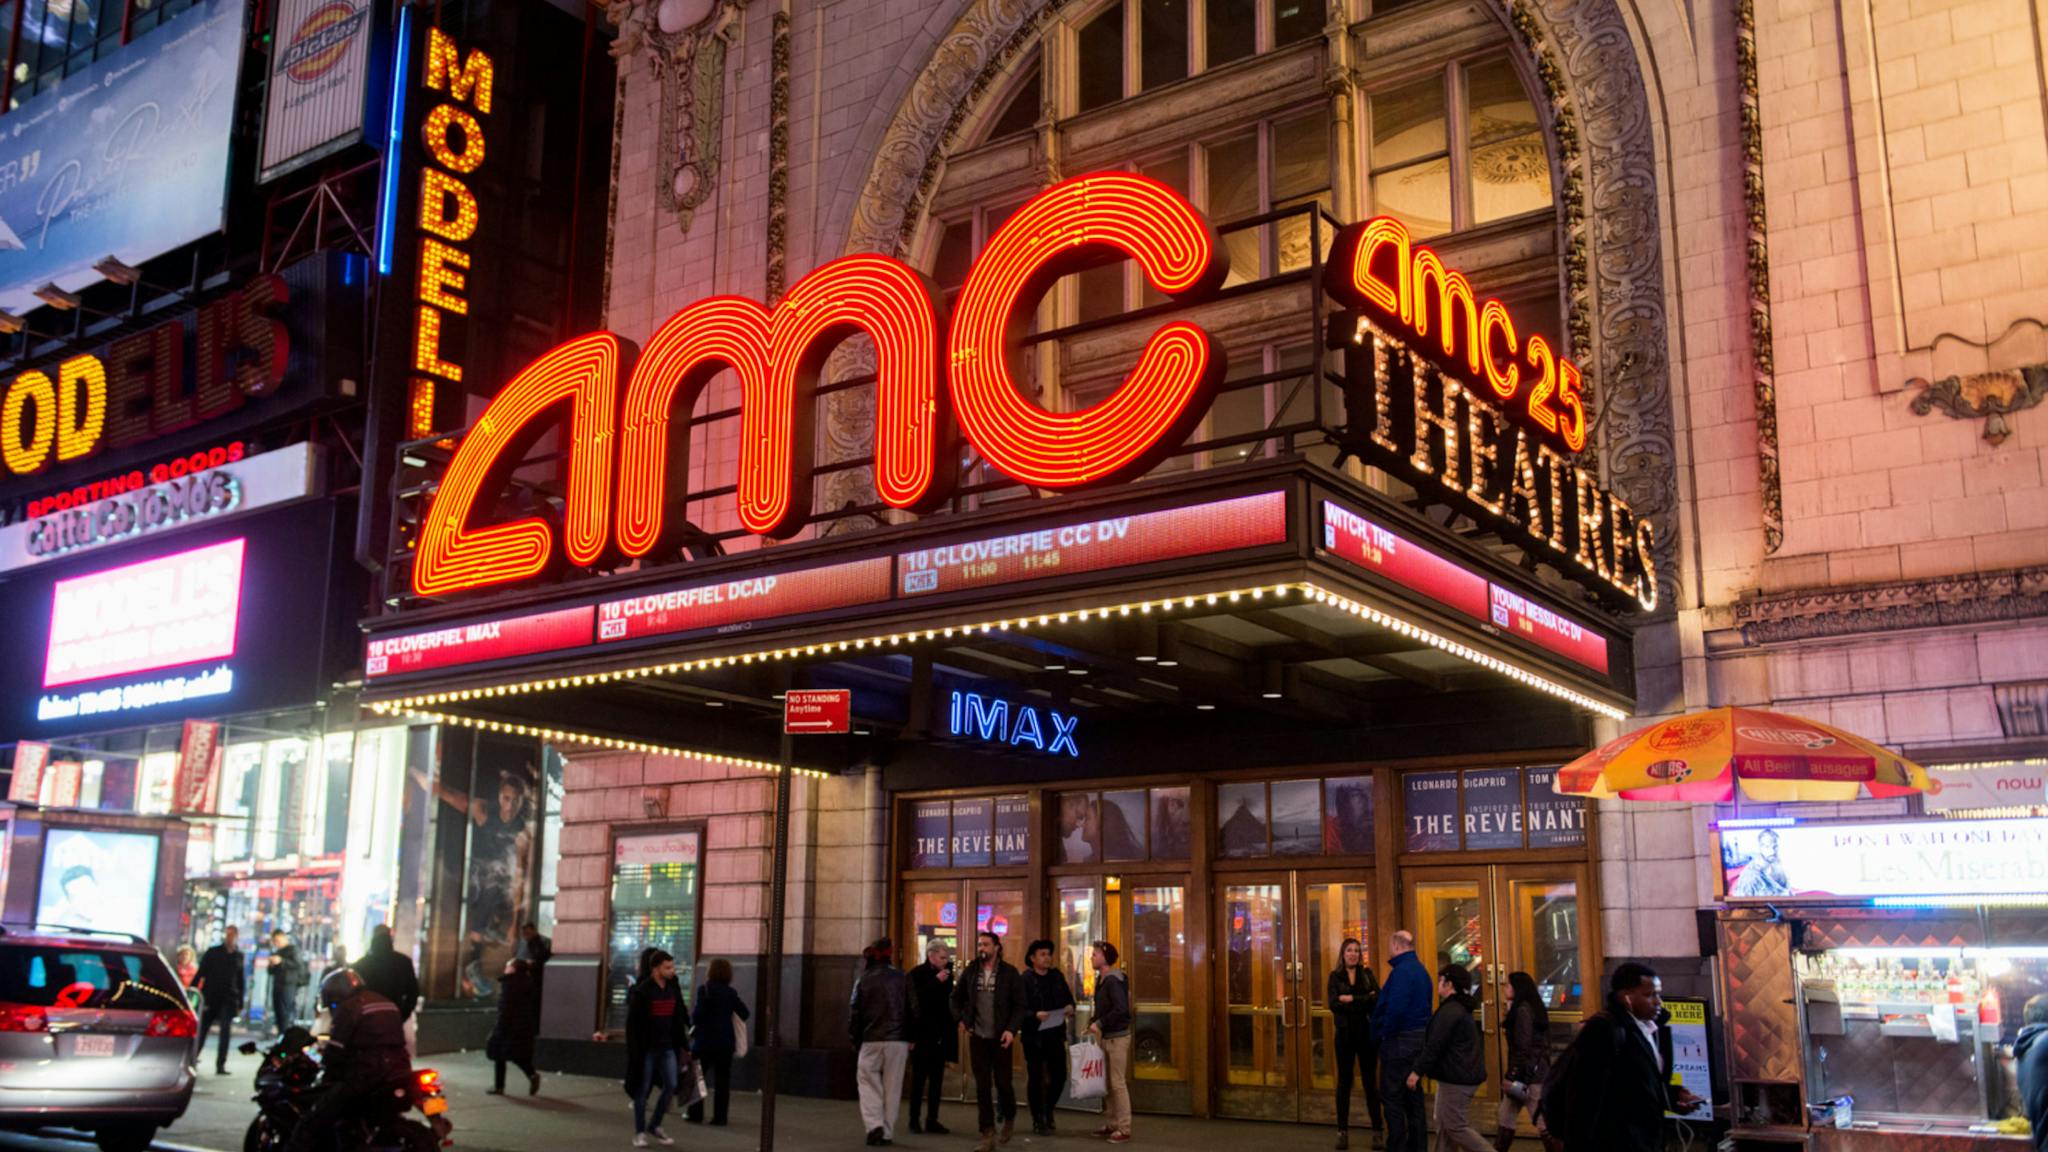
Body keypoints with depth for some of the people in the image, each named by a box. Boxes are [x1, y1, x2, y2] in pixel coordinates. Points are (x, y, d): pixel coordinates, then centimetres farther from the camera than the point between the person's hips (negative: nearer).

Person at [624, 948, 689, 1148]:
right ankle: (639, 1133, 15)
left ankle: (654, 1126, 18)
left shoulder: (673, 989, 7)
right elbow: (632, 1021, -12)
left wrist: (682, 1042, 9)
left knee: (671, 1085, 0)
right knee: (643, 1089, 3)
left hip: (666, 1046, 5)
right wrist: (634, 1049, -16)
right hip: (646, 1047, -5)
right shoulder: (641, 991, -11)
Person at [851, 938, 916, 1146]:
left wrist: (855, 1041, 9)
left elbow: (856, 1013, 1)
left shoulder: (863, 979, 1)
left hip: (871, 1040, 0)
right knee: (892, 1087, 7)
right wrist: (911, 1038, 8)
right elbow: (913, 1010, 0)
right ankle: (887, 1133, 8)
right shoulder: (902, 978, 1)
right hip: (898, 1040, 0)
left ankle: (874, 1125, -11)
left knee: (868, 1082, 7)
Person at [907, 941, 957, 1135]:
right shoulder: (917, 974, -7)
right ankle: (914, 1120, 9)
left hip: (940, 1036, 5)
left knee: (937, 1079, 6)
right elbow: (915, 1000, -17)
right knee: (919, 1078, 2)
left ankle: (932, 1120, 12)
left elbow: (949, 1000, 11)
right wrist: (936, 981, -21)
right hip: (922, 1035, -5)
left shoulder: (946, 974, 7)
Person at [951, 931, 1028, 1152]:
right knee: (982, 1086, 2)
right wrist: (960, 1019, 5)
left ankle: (1009, 1119, 32)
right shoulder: (970, 972, 5)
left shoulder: (1009, 973, -3)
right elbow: (956, 997, 18)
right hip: (977, 1036, 3)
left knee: (1003, 1082, 3)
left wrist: (1012, 1029, -16)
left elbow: (1019, 1005, -5)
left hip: (1000, 1037, -3)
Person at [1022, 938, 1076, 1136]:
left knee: (1059, 1075, 6)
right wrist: (1035, 1015, -29)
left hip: (1055, 1035, 5)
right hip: (1034, 1036, -5)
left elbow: (1068, 997, 16)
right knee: (1035, 1078, 5)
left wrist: (1070, 1007, -6)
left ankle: (1048, 1110, 31)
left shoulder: (1057, 975, 9)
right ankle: (1037, 1120, 17)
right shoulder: (1025, 979, -9)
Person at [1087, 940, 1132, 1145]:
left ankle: (1124, 1129, 1)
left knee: (1118, 1083, -5)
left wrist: (1099, 1023, -20)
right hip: (1105, 1036, 9)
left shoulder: (1113, 980, -17)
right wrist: (1093, 1024, 5)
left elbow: (1121, 1009, -26)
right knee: (1107, 1083, 14)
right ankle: (1111, 1124, 23)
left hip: (1118, 1036, -9)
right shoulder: (1101, 980, 11)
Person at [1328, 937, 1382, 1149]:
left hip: (1367, 1033, 0)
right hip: (1345, 1034, 0)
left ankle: (1377, 1131, 8)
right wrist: (1364, 1001, -14)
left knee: (1370, 1082, 3)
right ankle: (1342, 1131, 11)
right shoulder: (1335, 976, 4)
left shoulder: (1367, 974, 6)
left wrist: (1351, 999, -16)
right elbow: (1333, 1004, -11)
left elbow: (1377, 999, -10)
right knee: (1344, 1082, 6)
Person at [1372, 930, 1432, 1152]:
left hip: (1400, 1040, -9)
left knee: (1392, 1096, -3)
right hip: (1419, 1037, 9)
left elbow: (1395, 1009, -27)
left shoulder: (1402, 971, -17)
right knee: (1413, 1095, 15)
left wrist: (1383, 1035, -14)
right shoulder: (1420, 969, 14)